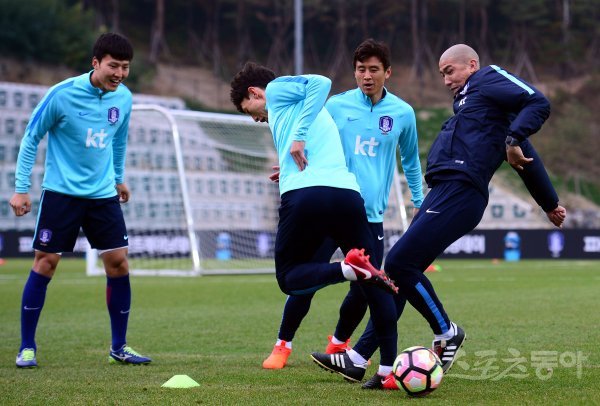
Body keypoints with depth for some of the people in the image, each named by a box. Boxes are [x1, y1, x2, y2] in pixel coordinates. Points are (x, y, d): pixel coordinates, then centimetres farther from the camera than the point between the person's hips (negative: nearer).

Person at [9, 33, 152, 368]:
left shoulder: (124, 98, 0)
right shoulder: (62, 95, -14)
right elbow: (31, 139, -5)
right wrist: (21, 188, -8)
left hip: (103, 195, 4)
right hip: (61, 193, -4)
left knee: (119, 264, -1)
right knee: (45, 264, -4)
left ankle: (119, 347, 12)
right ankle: (27, 347, 6)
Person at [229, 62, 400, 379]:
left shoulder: (277, 89, 13)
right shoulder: (302, 105, 35)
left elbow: (321, 82, -7)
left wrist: (299, 136, -9)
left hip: (304, 196, -6)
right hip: (348, 195, 6)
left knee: (289, 279, 9)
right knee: (373, 285, 12)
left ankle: (349, 268, -22)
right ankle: (390, 367, -2)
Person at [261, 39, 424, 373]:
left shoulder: (403, 113, 3)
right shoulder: (337, 105, 0)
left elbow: (411, 162, 18)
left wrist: (419, 202, 22)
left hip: (371, 217, 2)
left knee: (363, 290, 1)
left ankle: (338, 344, 26)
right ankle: (283, 345, 10)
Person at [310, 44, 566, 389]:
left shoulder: (489, 80, 4)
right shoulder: (470, 100, 30)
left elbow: (539, 103, -11)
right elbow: (527, 157, 32)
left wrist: (513, 139, -21)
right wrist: (550, 202, 36)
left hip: (459, 193, -11)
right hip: (444, 193, 11)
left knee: (399, 263, -15)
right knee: (401, 272, 7)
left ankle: (446, 333, 2)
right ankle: (358, 358, 8)